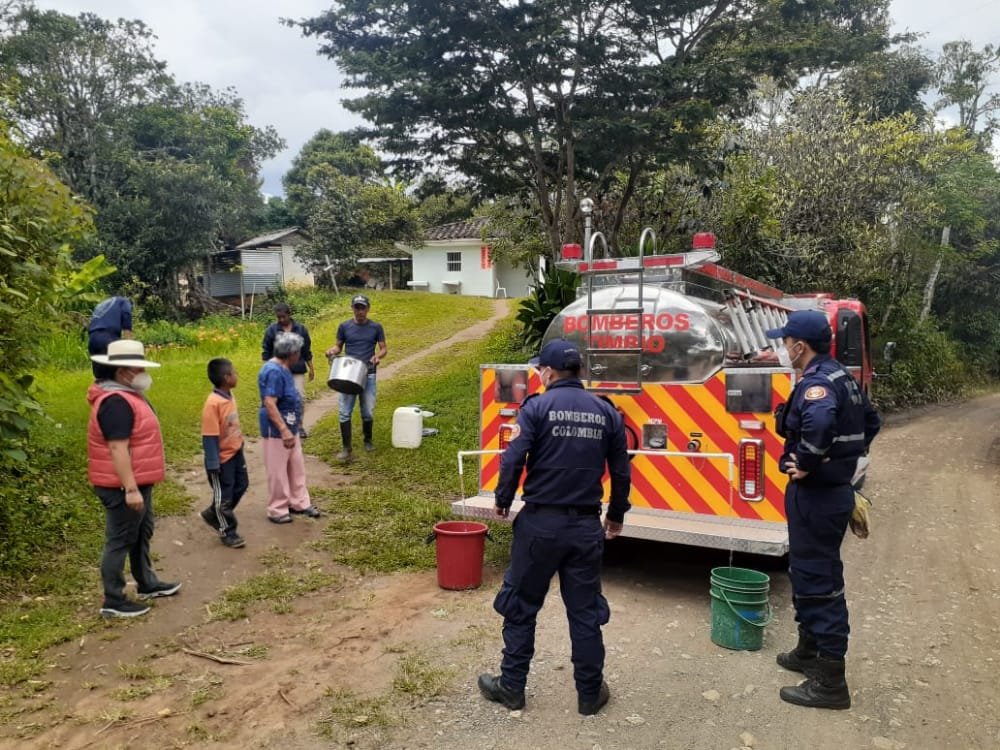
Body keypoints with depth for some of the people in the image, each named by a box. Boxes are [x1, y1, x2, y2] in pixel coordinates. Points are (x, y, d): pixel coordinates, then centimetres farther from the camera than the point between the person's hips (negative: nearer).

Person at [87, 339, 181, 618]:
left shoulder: (126, 395, 10)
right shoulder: (116, 403, -24)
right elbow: (118, 449, -28)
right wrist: (130, 489, -28)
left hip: (138, 481, 11)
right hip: (123, 486, -11)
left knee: (142, 534, 21)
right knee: (120, 540, 0)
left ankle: (147, 584, 36)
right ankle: (113, 601, 11)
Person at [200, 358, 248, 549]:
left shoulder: (229, 396, 1)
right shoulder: (213, 403, -26)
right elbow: (209, 437, -24)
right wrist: (213, 464, -22)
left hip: (236, 453, 9)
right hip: (222, 458, -9)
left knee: (241, 485, 20)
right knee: (223, 496, 8)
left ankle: (213, 514, 38)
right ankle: (227, 532, 25)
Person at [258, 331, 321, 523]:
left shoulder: (282, 369, 8)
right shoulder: (273, 372, -23)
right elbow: (269, 404, -29)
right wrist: (284, 430, -34)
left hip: (290, 427, 10)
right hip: (277, 430, -10)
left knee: (297, 467, 17)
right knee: (278, 472, 2)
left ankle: (299, 503, 29)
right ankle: (277, 510, 15)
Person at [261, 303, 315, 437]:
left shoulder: (301, 329, 2)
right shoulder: (271, 330, -2)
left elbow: (307, 351, 8)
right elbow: (266, 352, 3)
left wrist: (311, 369, 8)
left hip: (298, 370, 1)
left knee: (300, 398, 1)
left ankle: (299, 426, 15)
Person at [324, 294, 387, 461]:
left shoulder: (376, 327, 3)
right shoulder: (344, 326, 4)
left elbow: (384, 349, 6)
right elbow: (339, 346, 14)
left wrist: (378, 356, -16)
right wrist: (332, 350, -9)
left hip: (368, 374, 0)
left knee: (368, 412, 4)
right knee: (344, 412, -4)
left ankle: (368, 440, 29)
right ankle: (346, 449, 2)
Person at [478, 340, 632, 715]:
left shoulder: (537, 406, -8)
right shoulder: (606, 412, 5)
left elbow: (513, 459, -14)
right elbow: (621, 471, 8)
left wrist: (503, 501, 2)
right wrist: (616, 515, 22)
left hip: (541, 522, -3)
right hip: (586, 525, 4)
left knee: (520, 606, 12)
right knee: (585, 611, 13)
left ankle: (511, 686, 22)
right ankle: (590, 693, 24)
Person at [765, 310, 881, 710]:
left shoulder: (816, 383, -21)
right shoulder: (842, 377, 11)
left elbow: (819, 423, -43)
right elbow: (870, 421, 24)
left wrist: (804, 463, -28)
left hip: (816, 495, -10)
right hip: (833, 488, 10)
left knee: (819, 580, -2)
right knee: (807, 571, 21)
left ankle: (830, 681, 8)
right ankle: (809, 650, 36)